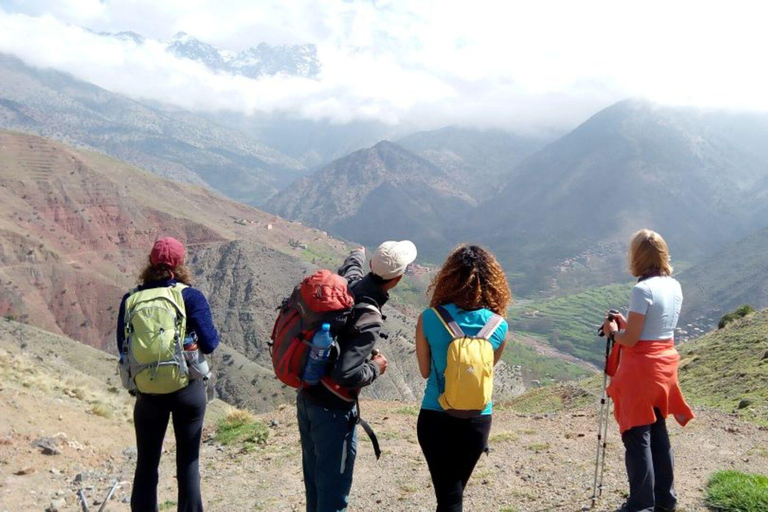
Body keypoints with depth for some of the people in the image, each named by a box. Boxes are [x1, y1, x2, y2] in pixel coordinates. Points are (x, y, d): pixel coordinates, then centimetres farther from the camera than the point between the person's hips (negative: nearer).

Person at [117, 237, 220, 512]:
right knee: (188, 462, 10)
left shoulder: (131, 299, -4)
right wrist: (215, 334, 6)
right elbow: (208, 343, -15)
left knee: (146, 463, 16)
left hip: (148, 392, 2)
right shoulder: (191, 297, -11)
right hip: (188, 388, -2)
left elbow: (123, 347, 3)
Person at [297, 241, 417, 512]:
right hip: (333, 409, -8)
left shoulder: (348, 281, -5)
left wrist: (357, 254, 44)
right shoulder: (369, 320, -28)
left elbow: (351, 265, 21)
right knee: (333, 489, 7)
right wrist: (375, 368, -12)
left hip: (307, 396, 8)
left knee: (315, 477, 24)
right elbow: (346, 374, -31)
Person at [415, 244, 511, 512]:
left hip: (435, 418, -2)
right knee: (455, 488, 22)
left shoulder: (429, 319, -14)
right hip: (477, 420, 2)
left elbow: (425, 371, -3)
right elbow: (489, 369, 5)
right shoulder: (499, 327, -10)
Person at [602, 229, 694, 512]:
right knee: (658, 433, 19)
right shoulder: (675, 286, 5)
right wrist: (626, 323, 14)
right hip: (664, 365, 8)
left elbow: (630, 339, -18)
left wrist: (613, 331, 1)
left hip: (641, 368, -8)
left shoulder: (643, 289, -20)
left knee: (637, 438, 2)